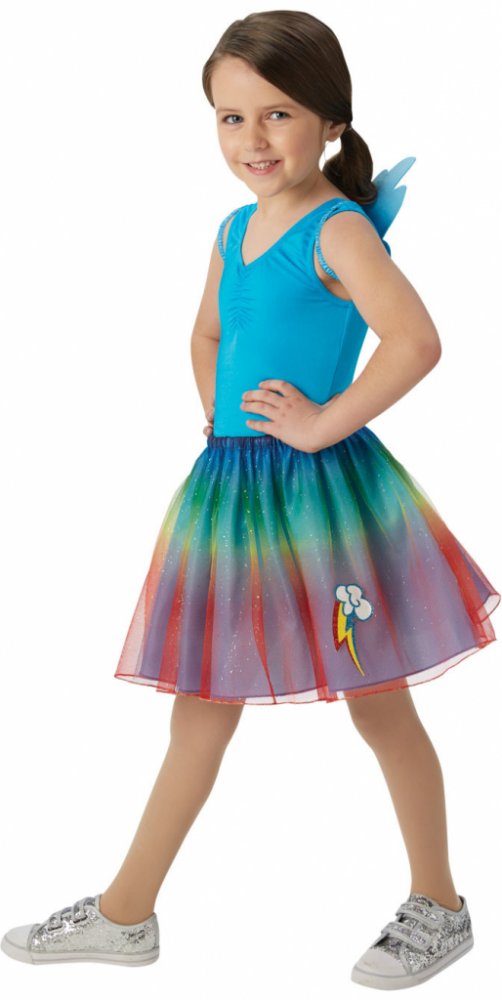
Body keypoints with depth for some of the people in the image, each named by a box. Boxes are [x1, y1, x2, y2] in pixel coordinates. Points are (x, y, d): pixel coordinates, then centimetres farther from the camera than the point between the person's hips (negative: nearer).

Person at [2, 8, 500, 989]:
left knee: (380, 706, 7)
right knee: (201, 706, 14)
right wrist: (218, 422, 13)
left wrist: (321, 423, -22)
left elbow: (415, 340, -29)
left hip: (321, 491, -7)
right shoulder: (235, 229, 10)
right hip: (229, 489, 8)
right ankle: (124, 913, 26)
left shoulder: (339, 230, -14)